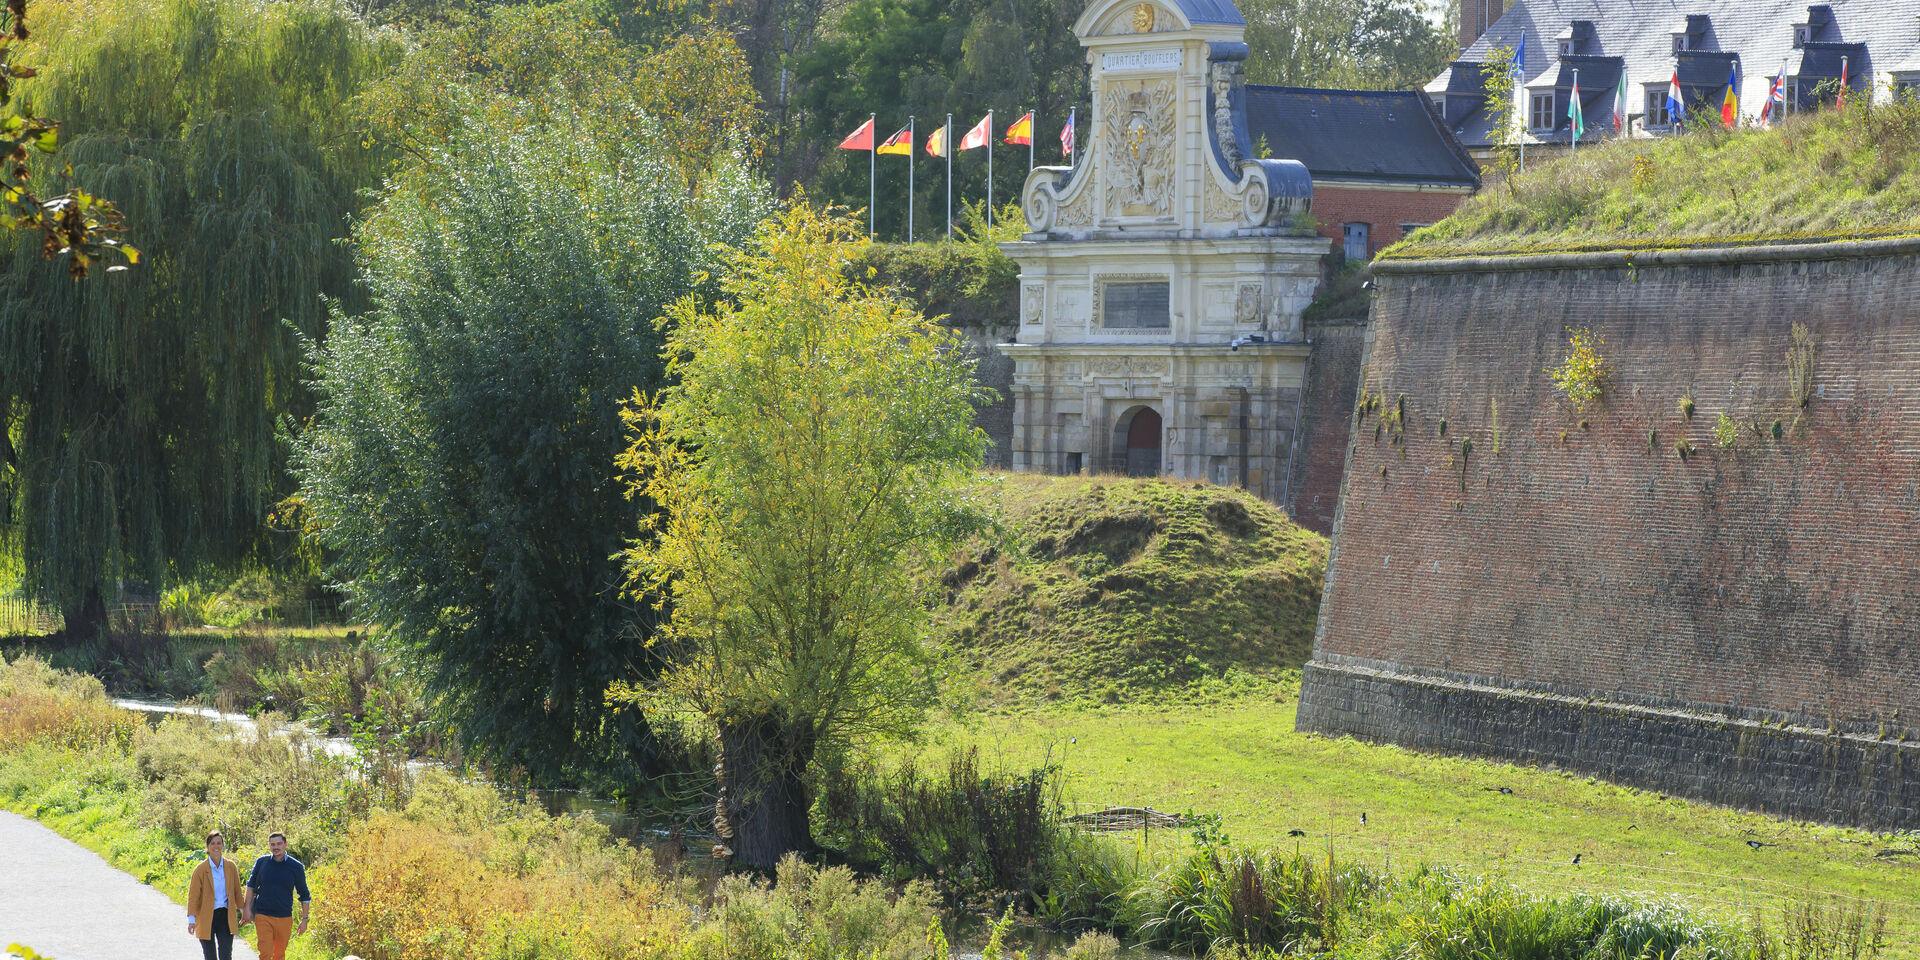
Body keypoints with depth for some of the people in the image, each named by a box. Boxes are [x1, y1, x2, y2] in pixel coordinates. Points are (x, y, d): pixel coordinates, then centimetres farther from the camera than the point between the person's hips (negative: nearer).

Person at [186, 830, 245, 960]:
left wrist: (243, 911, 15)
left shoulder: (231, 867, 1)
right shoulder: (201, 869, -7)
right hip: (206, 918, -1)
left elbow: (237, 891, 11)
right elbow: (193, 895, -7)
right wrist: (191, 919, -13)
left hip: (226, 916, 1)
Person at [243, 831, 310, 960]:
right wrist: (248, 910, 5)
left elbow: (304, 895, 6)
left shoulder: (296, 867, 0)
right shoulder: (261, 862, 1)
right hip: (262, 916, -1)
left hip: (284, 918, 1)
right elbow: (251, 886, 11)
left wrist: (304, 919, 4)